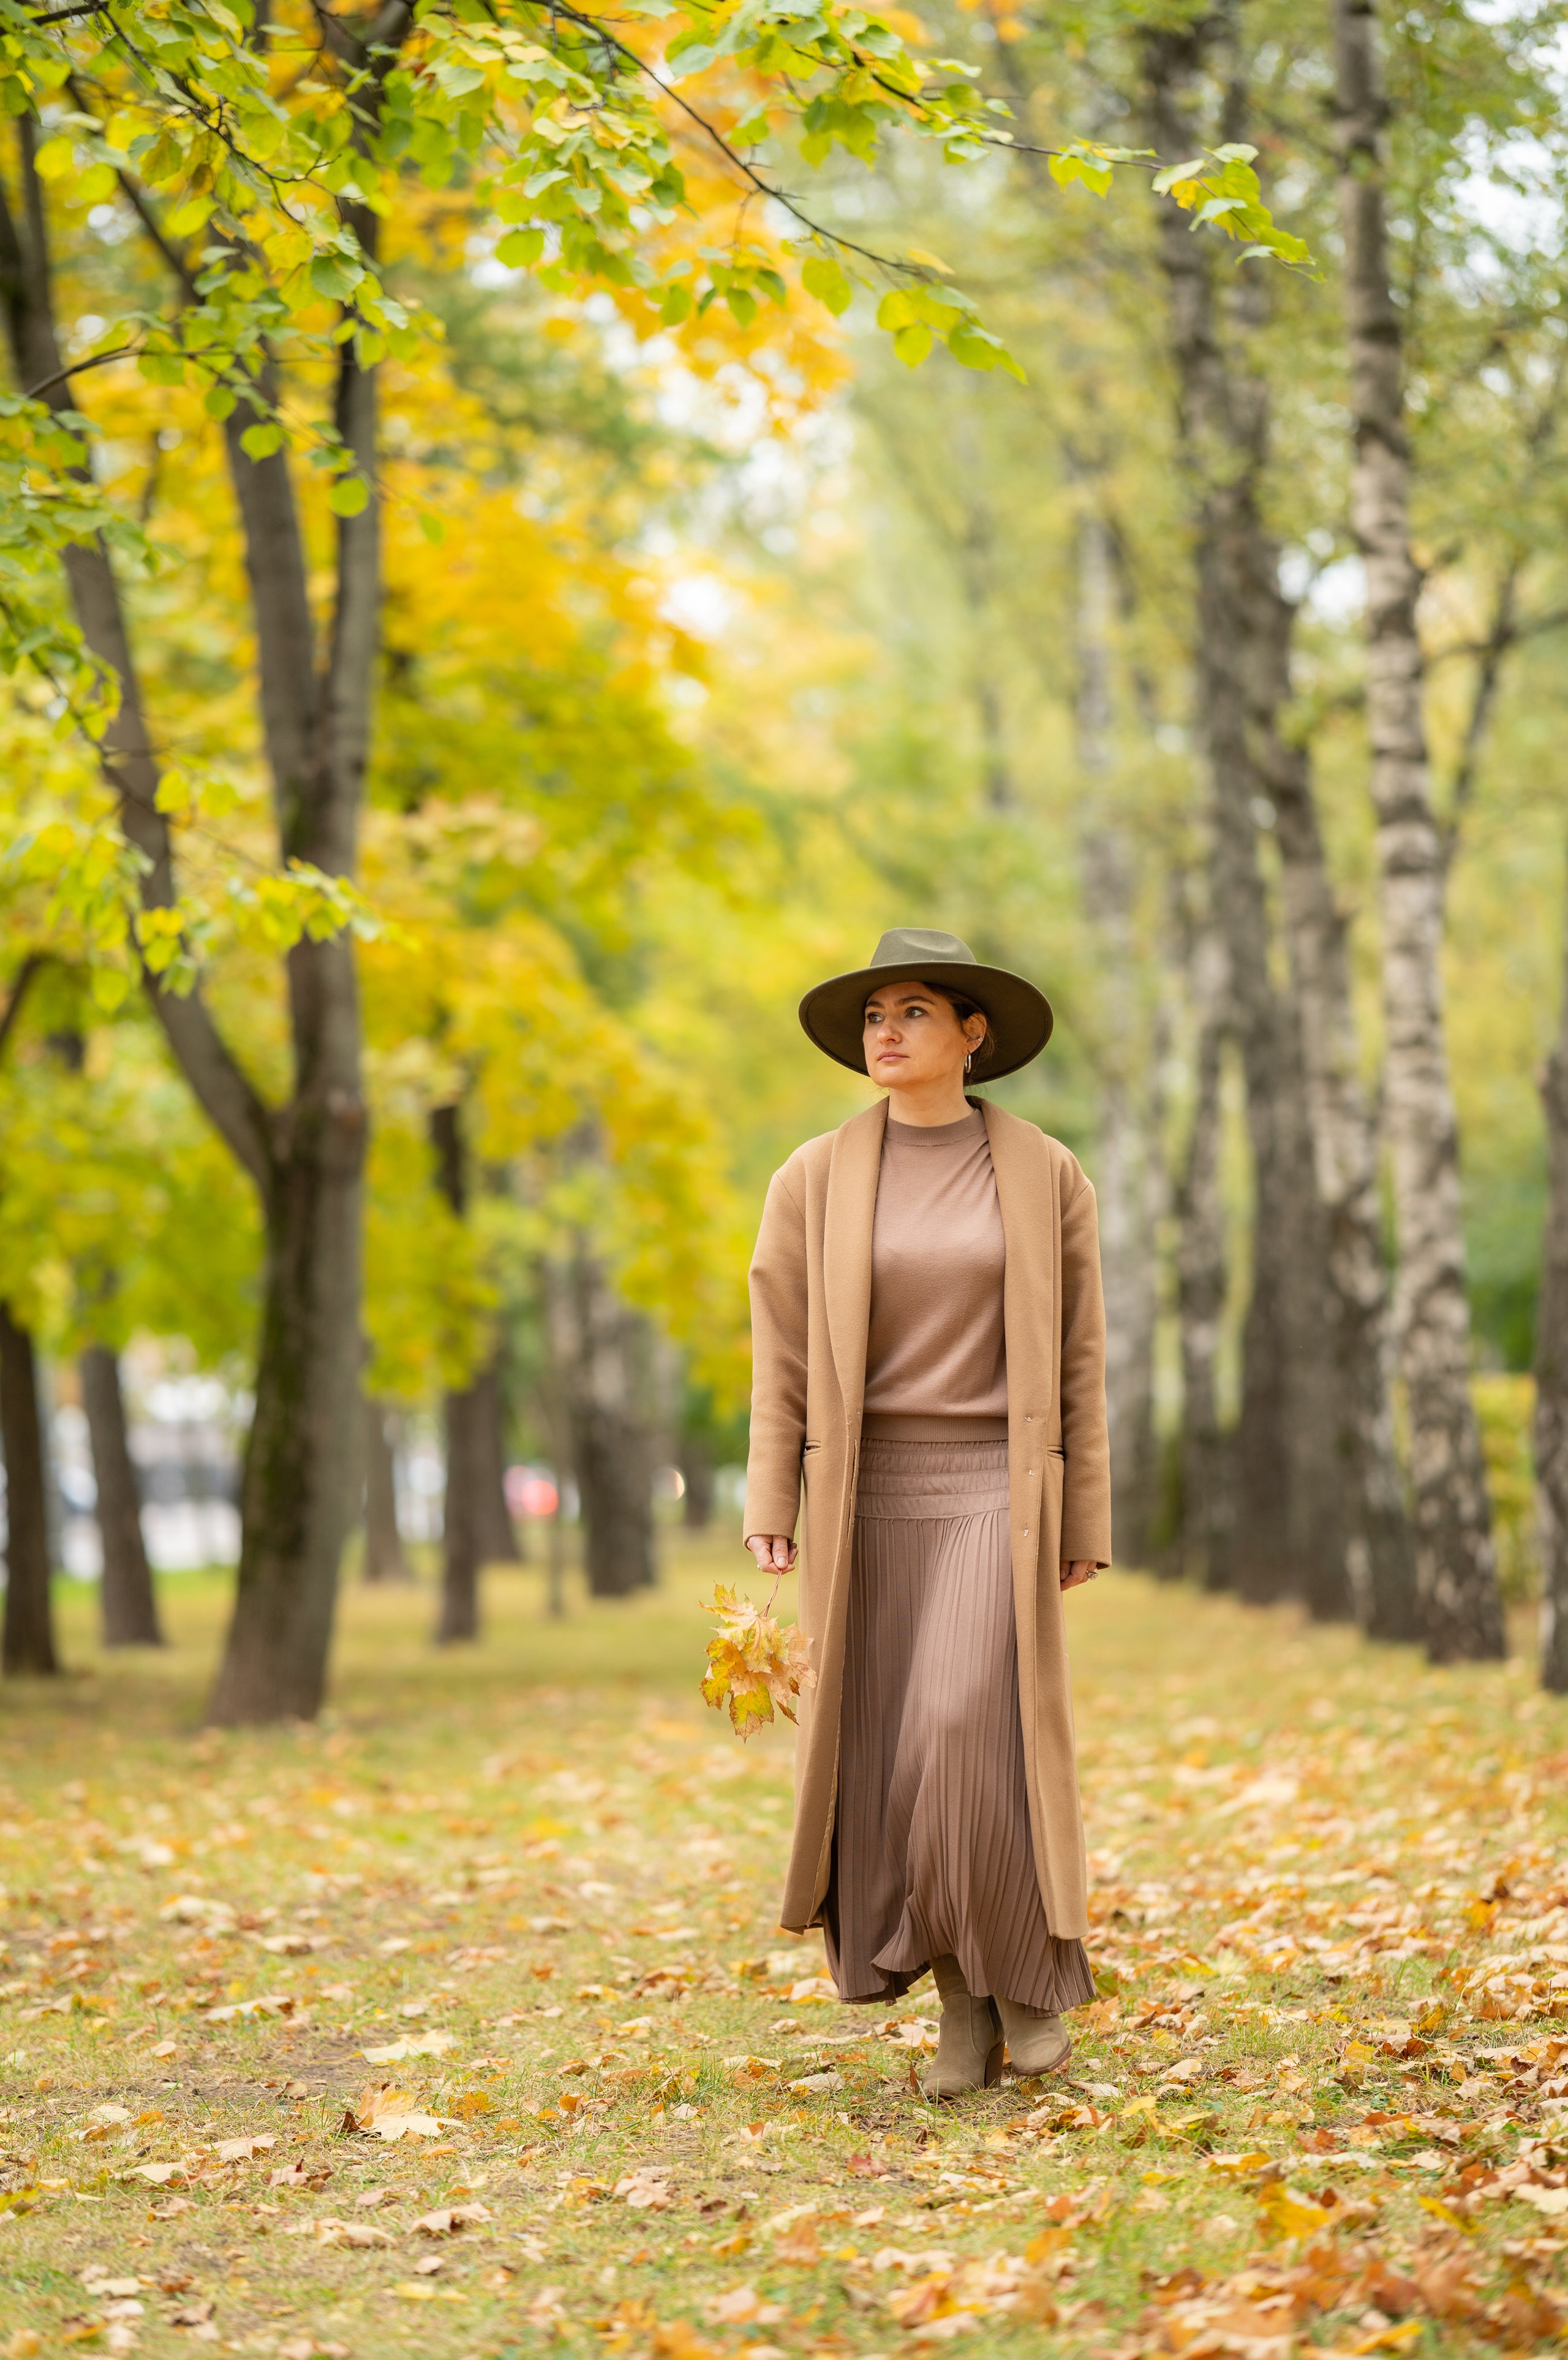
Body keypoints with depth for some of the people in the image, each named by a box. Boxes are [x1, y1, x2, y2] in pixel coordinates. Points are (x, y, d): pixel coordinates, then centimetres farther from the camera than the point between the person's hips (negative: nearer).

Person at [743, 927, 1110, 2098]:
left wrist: (1083, 1528, 2)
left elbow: (1077, 1360, 3)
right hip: (867, 1501, 2)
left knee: (973, 1742, -17)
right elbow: (782, 1355, 3)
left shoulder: (1048, 1175, 1)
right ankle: (965, 2003, 14)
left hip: (994, 1496, -2)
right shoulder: (815, 1179, 3)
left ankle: (1034, 1969, 6)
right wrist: (771, 1516, -3)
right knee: (887, 1767, -1)